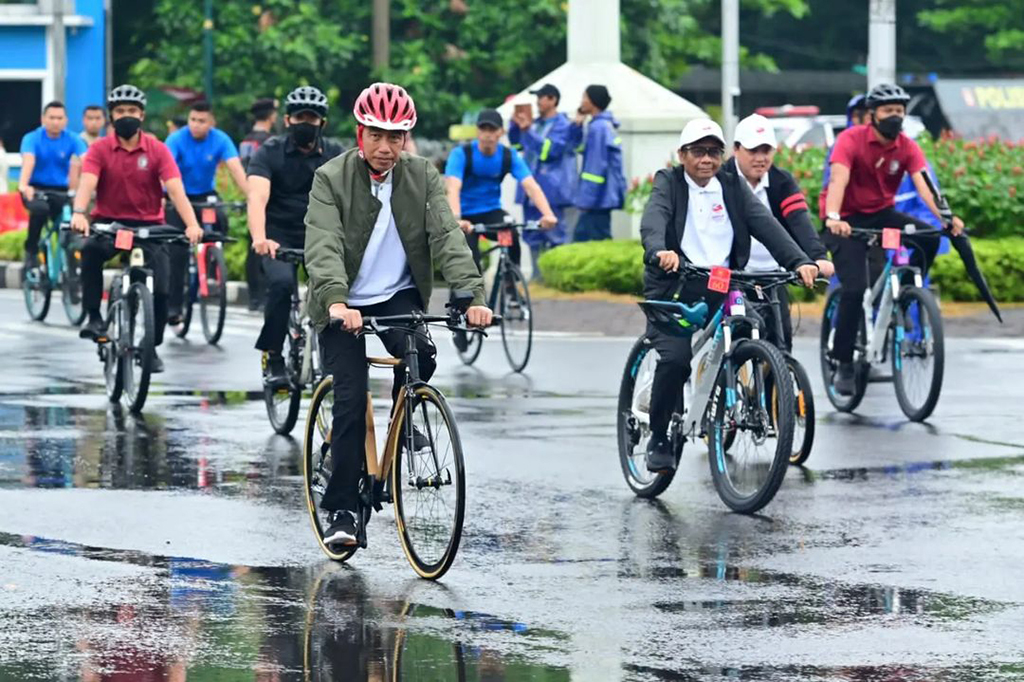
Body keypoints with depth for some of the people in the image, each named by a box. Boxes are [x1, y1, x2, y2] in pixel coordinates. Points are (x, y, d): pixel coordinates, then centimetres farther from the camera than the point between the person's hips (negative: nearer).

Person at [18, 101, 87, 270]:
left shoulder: (73, 140, -6)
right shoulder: (32, 139, -10)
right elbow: (28, 161, -29)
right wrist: (23, 185, -48)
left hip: (61, 191, 2)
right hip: (36, 189, -2)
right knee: (40, 209, -33)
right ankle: (31, 251, -13)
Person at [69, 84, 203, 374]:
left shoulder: (157, 150, -3)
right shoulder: (100, 149, -3)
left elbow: (175, 189, -15)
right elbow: (87, 183, -18)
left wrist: (192, 224, -31)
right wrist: (79, 214, -39)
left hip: (148, 225, 1)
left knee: (160, 290, -11)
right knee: (90, 250, -35)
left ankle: (152, 347, 12)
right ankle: (94, 317, -22)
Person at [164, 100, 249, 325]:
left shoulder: (220, 140, -14)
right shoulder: (176, 139, -20)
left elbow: (236, 170, -24)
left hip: (206, 195, 2)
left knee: (220, 221, -29)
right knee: (177, 252, -11)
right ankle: (173, 306, -6)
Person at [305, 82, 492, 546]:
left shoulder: (423, 178, -3)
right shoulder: (331, 179, -12)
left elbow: (447, 237, -14)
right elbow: (324, 246, -25)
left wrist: (472, 295, -30)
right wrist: (335, 301, -44)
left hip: (400, 295, 2)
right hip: (345, 305, -2)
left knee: (420, 355, -27)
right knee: (350, 402, -10)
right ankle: (342, 511, -1)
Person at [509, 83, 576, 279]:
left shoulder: (562, 124, -8)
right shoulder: (536, 123, 15)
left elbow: (551, 149, -18)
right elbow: (516, 143, 24)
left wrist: (528, 131, -23)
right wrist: (515, 124, 6)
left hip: (550, 188, -8)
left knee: (554, 234, -7)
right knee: (533, 235, 11)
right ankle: (538, 275, 18)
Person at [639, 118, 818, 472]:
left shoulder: (733, 186, 10)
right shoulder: (668, 183, 2)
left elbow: (765, 224, -3)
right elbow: (654, 219, -18)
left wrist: (799, 261, -19)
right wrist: (659, 251, -41)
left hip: (723, 287, 3)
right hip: (675, 287, -3)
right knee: (675, 358, -21)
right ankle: (658, 439, -4)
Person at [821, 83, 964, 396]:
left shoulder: (907, 148, -7)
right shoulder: (851, 140, -18)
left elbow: (923, 184, -20)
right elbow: (838, 180, -33)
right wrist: (832, 218, -51)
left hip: (882, 214, 4)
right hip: (847, 220, -4)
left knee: (929, 239, -22)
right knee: (855, 287, -19)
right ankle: (843, 364, -7)